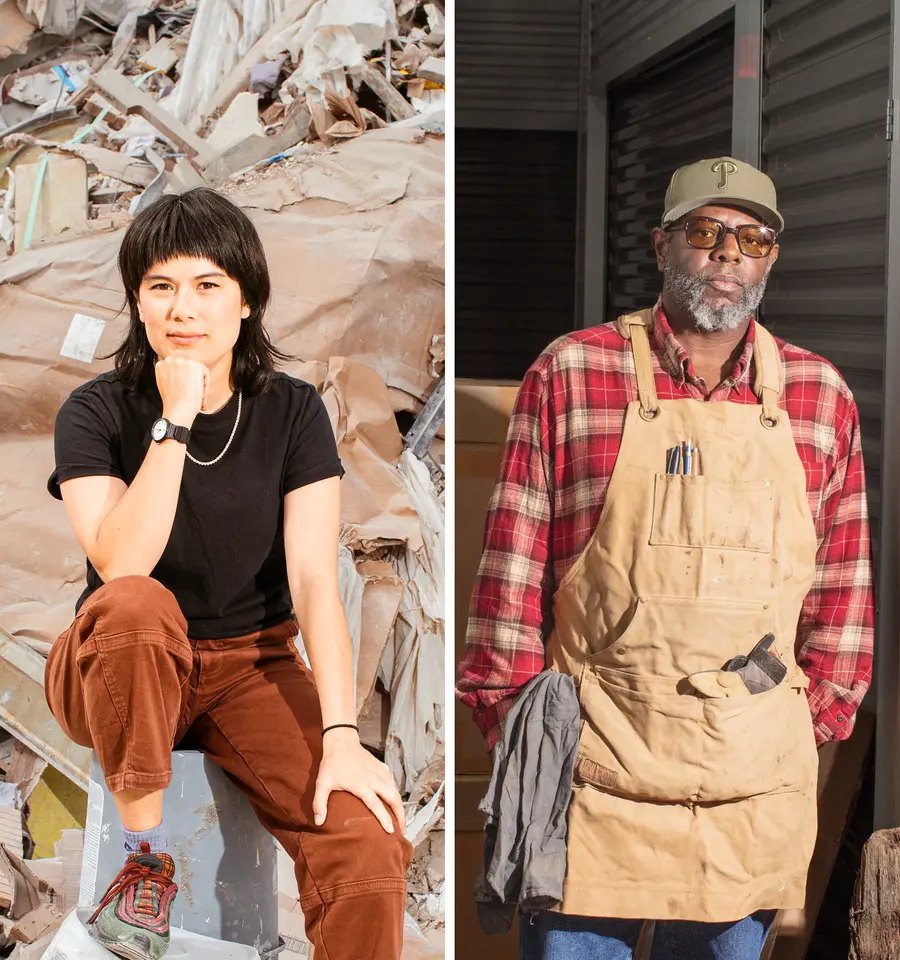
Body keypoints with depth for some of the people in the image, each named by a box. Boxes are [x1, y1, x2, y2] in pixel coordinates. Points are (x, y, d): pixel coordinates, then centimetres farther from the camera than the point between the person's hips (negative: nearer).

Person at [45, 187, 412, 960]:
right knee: (136, 604, -38)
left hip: (253, 665, 1)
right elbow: (122, 568, -24)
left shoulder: (293, 413, -5)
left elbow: (314, 579, -14)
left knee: (372, 844, -26)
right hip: (118, 671, 0)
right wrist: (175, 422, -28)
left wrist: (341, 736, -25)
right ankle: (146, 859, -18)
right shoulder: (96, 413, -9)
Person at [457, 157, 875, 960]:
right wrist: (513, 709, -2)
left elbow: (843, 573, 11)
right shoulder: (570, 374, -2)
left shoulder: (820, 396, 6)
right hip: (592, 764, -2)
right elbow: (514, 557, 0)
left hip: (756, 780, 3)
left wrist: (821, 708, 7)